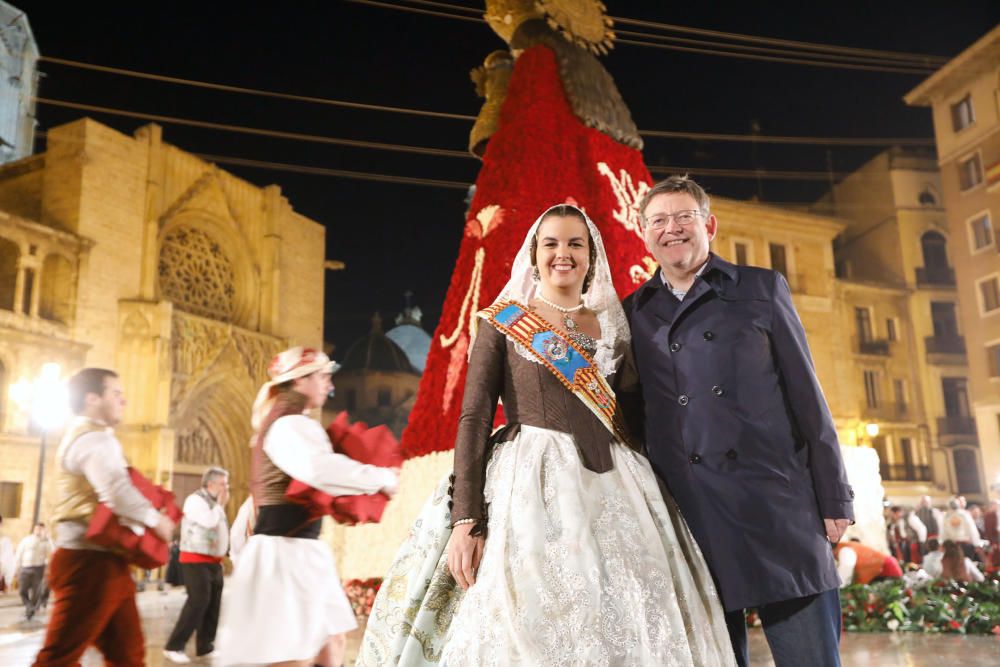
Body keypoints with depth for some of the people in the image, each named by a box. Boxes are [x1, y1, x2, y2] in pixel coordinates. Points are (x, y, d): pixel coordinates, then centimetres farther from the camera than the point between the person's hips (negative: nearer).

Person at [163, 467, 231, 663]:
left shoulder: (214, 503, 15)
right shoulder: (195, 500, -11)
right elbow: (209, 522, -25)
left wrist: (222, 557, 13)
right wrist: (220, 505, -11)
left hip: (214, 562, 8)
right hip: (196, 560, -8)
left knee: (213, 604, 5)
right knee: (198, 602, -14)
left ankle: (205, 646, 12)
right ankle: (173, 646, -7)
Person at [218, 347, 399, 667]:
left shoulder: (291, 425, 19)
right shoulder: (289, 425, -16)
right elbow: (321, 469, -34)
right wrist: (383, 478, -22)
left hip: (301, 549, 11)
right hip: (284, 550, -11)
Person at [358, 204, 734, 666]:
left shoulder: (614, 327, 13)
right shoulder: (502, 321, 3)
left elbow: (634, 415, 14)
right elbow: (473, 418, -4)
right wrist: (466, 519, -13)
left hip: (614, 488, 4)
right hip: (532, 485, -3)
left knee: (629, 629, 2)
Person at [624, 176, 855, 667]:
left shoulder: (762, 289, 8)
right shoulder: (633, 313, 10)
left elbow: (806, 397, 5)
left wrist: (834, 498, 2)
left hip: (777, 505, -1)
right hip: (687, 515, 1)